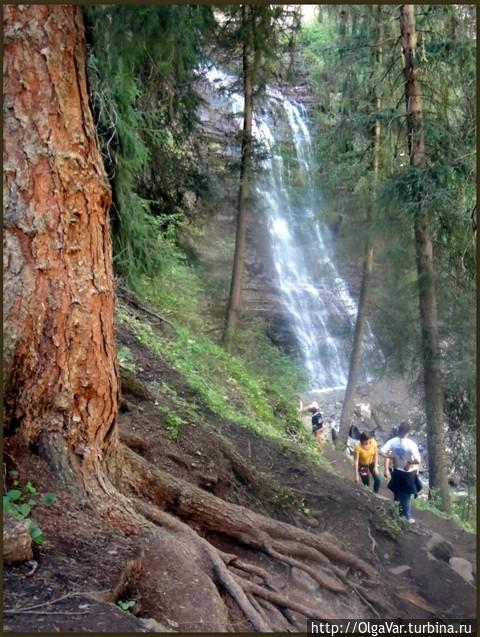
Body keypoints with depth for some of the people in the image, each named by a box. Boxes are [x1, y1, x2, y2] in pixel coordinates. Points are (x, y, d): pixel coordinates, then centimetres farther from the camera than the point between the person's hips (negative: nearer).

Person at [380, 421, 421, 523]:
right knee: (406, 496, 14)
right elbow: (418, 461, -31)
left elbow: (382, 452, -14)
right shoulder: (411, 444, -27)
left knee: (397, 494, 24)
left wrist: (392, 457, -2)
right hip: (408, 474, -4)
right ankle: (407, 517, 28)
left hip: (397, 472, 4)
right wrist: (409, 462, -13)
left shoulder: (393, 441, -13)